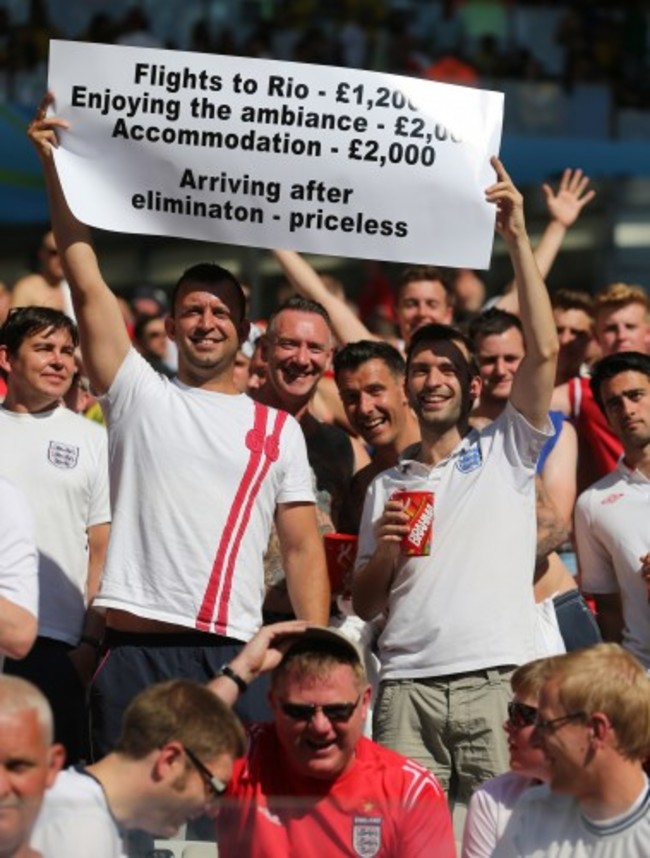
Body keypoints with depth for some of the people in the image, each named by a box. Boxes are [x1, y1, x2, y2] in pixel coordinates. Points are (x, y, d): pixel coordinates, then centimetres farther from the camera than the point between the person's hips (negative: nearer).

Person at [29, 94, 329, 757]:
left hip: (237, 653, 1)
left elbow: (302, 548, 12)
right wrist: (54, 167, -5)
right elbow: (87, 284, 2)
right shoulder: (139, 394, 11)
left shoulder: (278, 429, 15)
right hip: (137, 648, -1)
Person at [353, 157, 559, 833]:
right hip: (407, 685, 2)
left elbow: (543, 351, -3)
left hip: (495, 682, -2)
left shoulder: (504, 452, 12)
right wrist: (386, 549, -1)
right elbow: (363, 606, 19)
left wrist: (517, 238, -6)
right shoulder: (386, 486, 20)